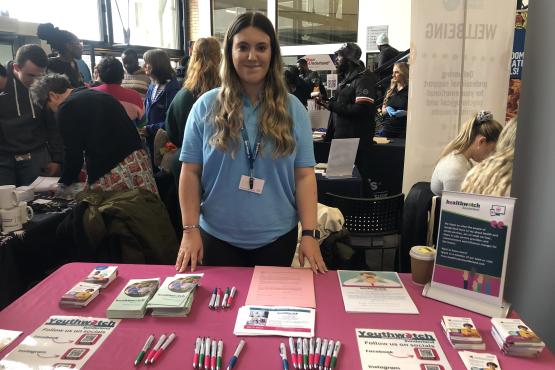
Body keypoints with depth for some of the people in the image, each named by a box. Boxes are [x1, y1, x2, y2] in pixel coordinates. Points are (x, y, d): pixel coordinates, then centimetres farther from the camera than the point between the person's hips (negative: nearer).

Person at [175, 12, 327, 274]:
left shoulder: (292, 109, -2)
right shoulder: (206, 106, -4)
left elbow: (304, 175, -4)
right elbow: (191, 172, -3)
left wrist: (309, 233, -10)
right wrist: (190, 230, -7)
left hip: (276, 237, 1)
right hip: (218, 236, 0)